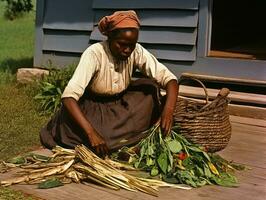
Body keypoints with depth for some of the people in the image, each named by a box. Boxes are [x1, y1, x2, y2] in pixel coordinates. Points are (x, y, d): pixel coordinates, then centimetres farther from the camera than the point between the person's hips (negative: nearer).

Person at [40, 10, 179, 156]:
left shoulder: (136, 52, -18)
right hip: (92, 108, -4)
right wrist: (91, 133, -49)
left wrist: (168, 111, -39)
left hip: (121, 106, 4)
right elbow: (69, 96, -38)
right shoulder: (94, 54, -29)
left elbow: (169, 78, -19)